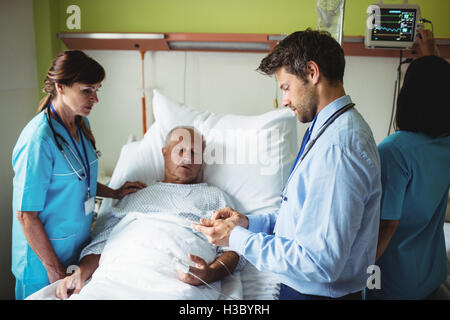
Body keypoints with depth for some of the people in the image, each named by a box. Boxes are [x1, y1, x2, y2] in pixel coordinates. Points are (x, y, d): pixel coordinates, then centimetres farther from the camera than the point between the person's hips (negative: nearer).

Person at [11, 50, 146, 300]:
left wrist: (114, 193, 3)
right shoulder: (38, 141, -26)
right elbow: (26, 215, -22)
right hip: (44, 255, -7)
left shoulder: (81, 124, -1)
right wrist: (53, 268, -17)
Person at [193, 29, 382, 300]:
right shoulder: (335, 127, 5)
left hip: (317, 292, -8)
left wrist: (237, 239, -20)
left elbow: (319, 264, -28)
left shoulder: (337, 150, -27)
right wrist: (249, 222, 2)